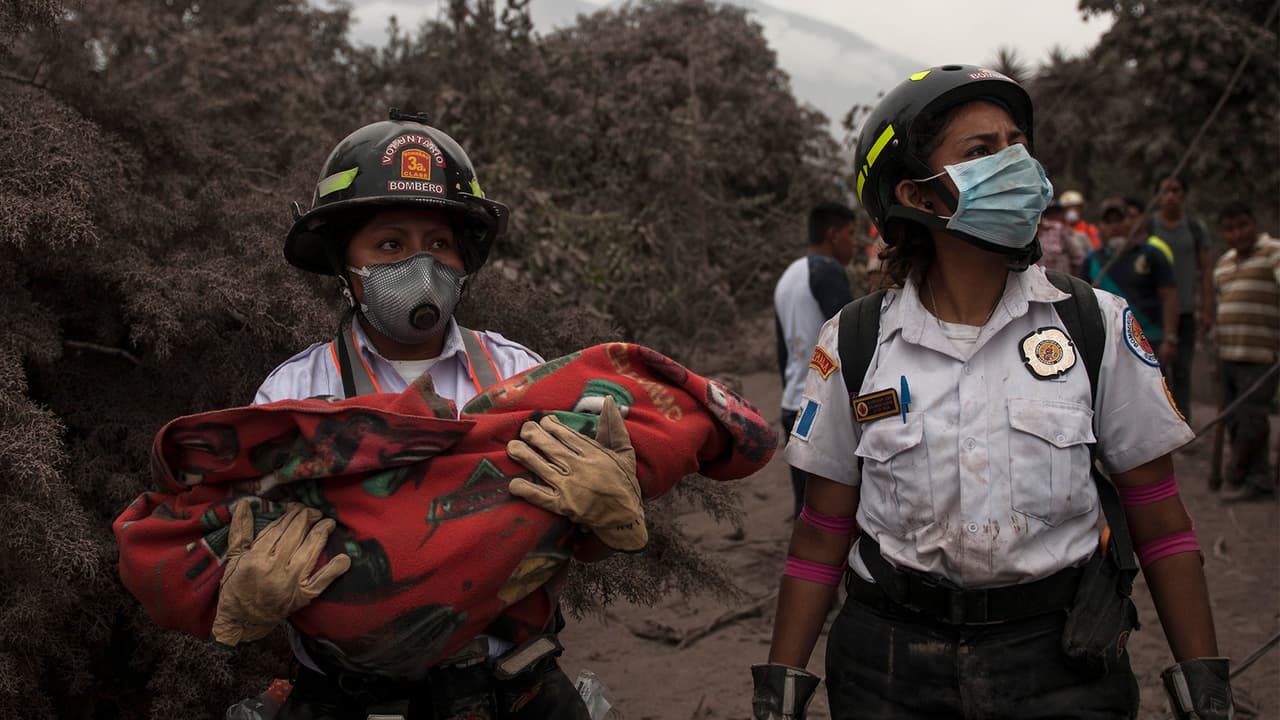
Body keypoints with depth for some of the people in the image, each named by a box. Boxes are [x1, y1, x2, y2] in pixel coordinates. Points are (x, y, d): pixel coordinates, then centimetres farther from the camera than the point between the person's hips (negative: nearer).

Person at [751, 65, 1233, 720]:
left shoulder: (1096, 326, -3)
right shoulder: (855, 345, -3)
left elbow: (1159, 519, 0)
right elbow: (823, 532, 2)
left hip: (1061, 663, 0)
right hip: (893, 666, 0)